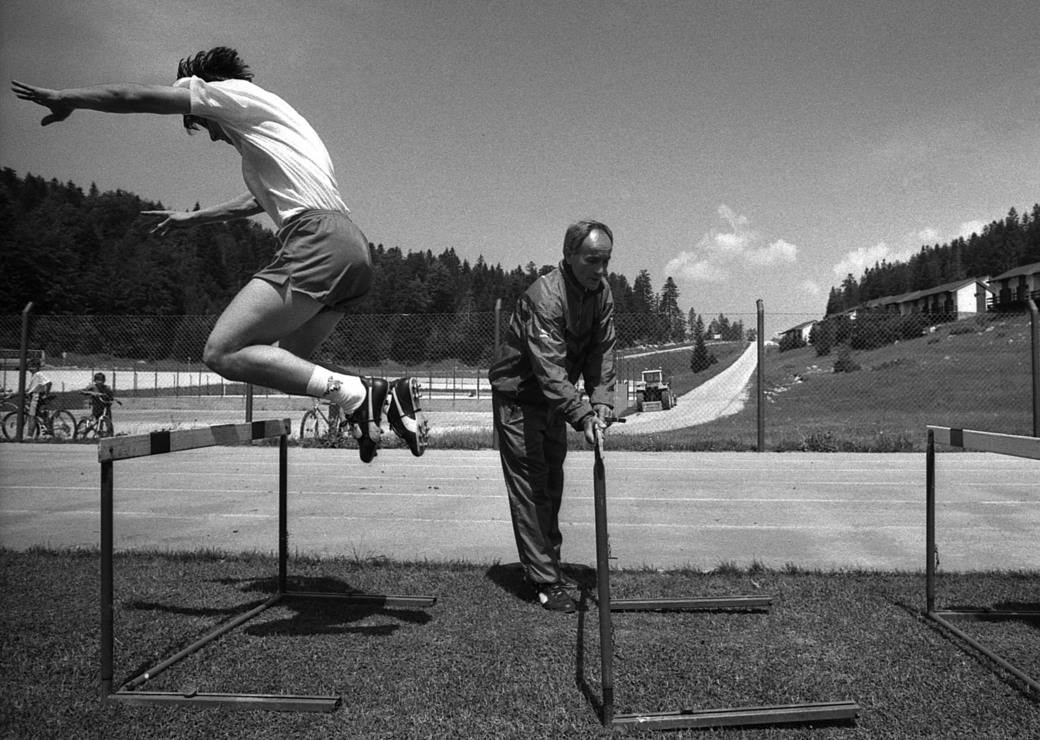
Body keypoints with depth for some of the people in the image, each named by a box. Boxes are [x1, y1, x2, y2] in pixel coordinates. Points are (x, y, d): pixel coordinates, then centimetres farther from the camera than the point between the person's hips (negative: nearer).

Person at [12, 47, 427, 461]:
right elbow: (259, 199, 47)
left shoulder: (237, 92, 8)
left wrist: (66, 98, 25)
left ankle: (355, 393, -21)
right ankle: (386, 396, 2)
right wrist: (194, 219, 54)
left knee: (223, 353, -12)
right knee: (285, 364, 14)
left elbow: (135, 97, 9)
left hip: (317, 239, -10)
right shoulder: (260, 130, 34)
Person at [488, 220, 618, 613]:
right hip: (517, 396, -7)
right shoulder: (544, 297, -30)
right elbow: (549, 369, -35)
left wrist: (601, 406, -18)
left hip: (556, 399, 8)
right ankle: (545, 579, 4)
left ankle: (548, 561, 32)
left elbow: (602, 353, -6)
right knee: (530, 487, -4)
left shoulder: (602, 292, -5)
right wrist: (582, 415, -39)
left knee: (553, 482, 16)